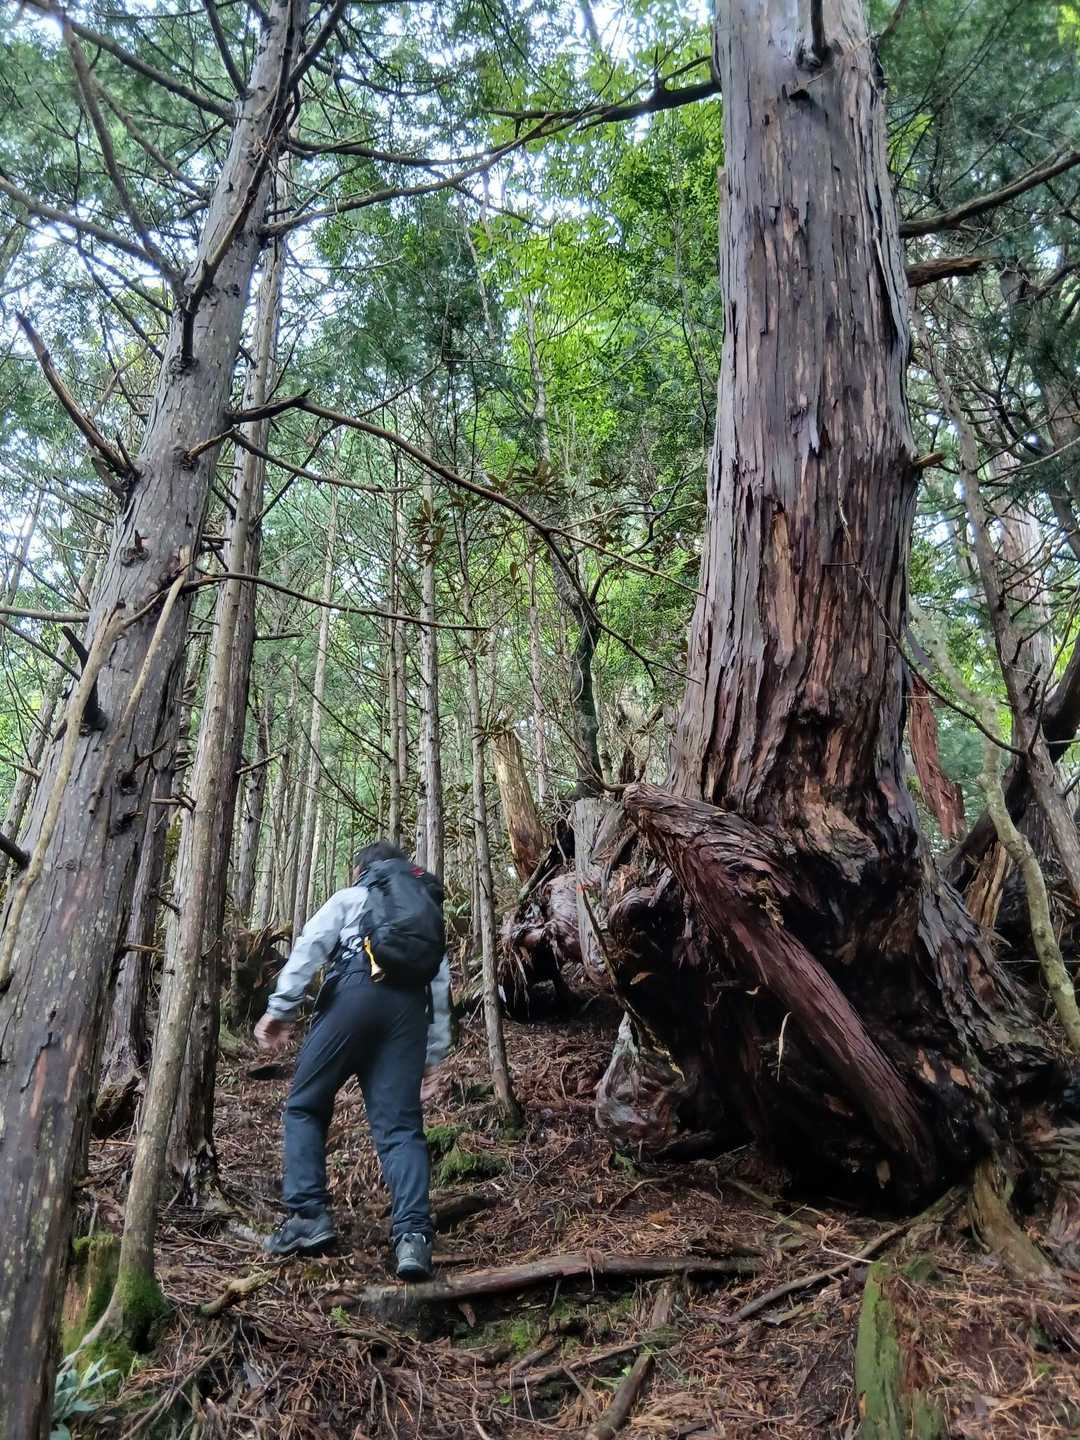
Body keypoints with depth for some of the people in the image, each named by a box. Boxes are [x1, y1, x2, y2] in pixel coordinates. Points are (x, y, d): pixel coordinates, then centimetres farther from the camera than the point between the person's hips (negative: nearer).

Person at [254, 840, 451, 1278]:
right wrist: (434, 1053, 21)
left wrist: (281, 1007, -3)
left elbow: (309, 946, 4)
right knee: (400, 1126, 0)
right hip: (409, 1008, 3)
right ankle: (413, 1234, -16)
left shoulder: (349, 898, 23)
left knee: (304, 1107, 11)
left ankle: (308, 1216, 2)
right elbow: (441, 984, 24)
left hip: (354, 995, -3)